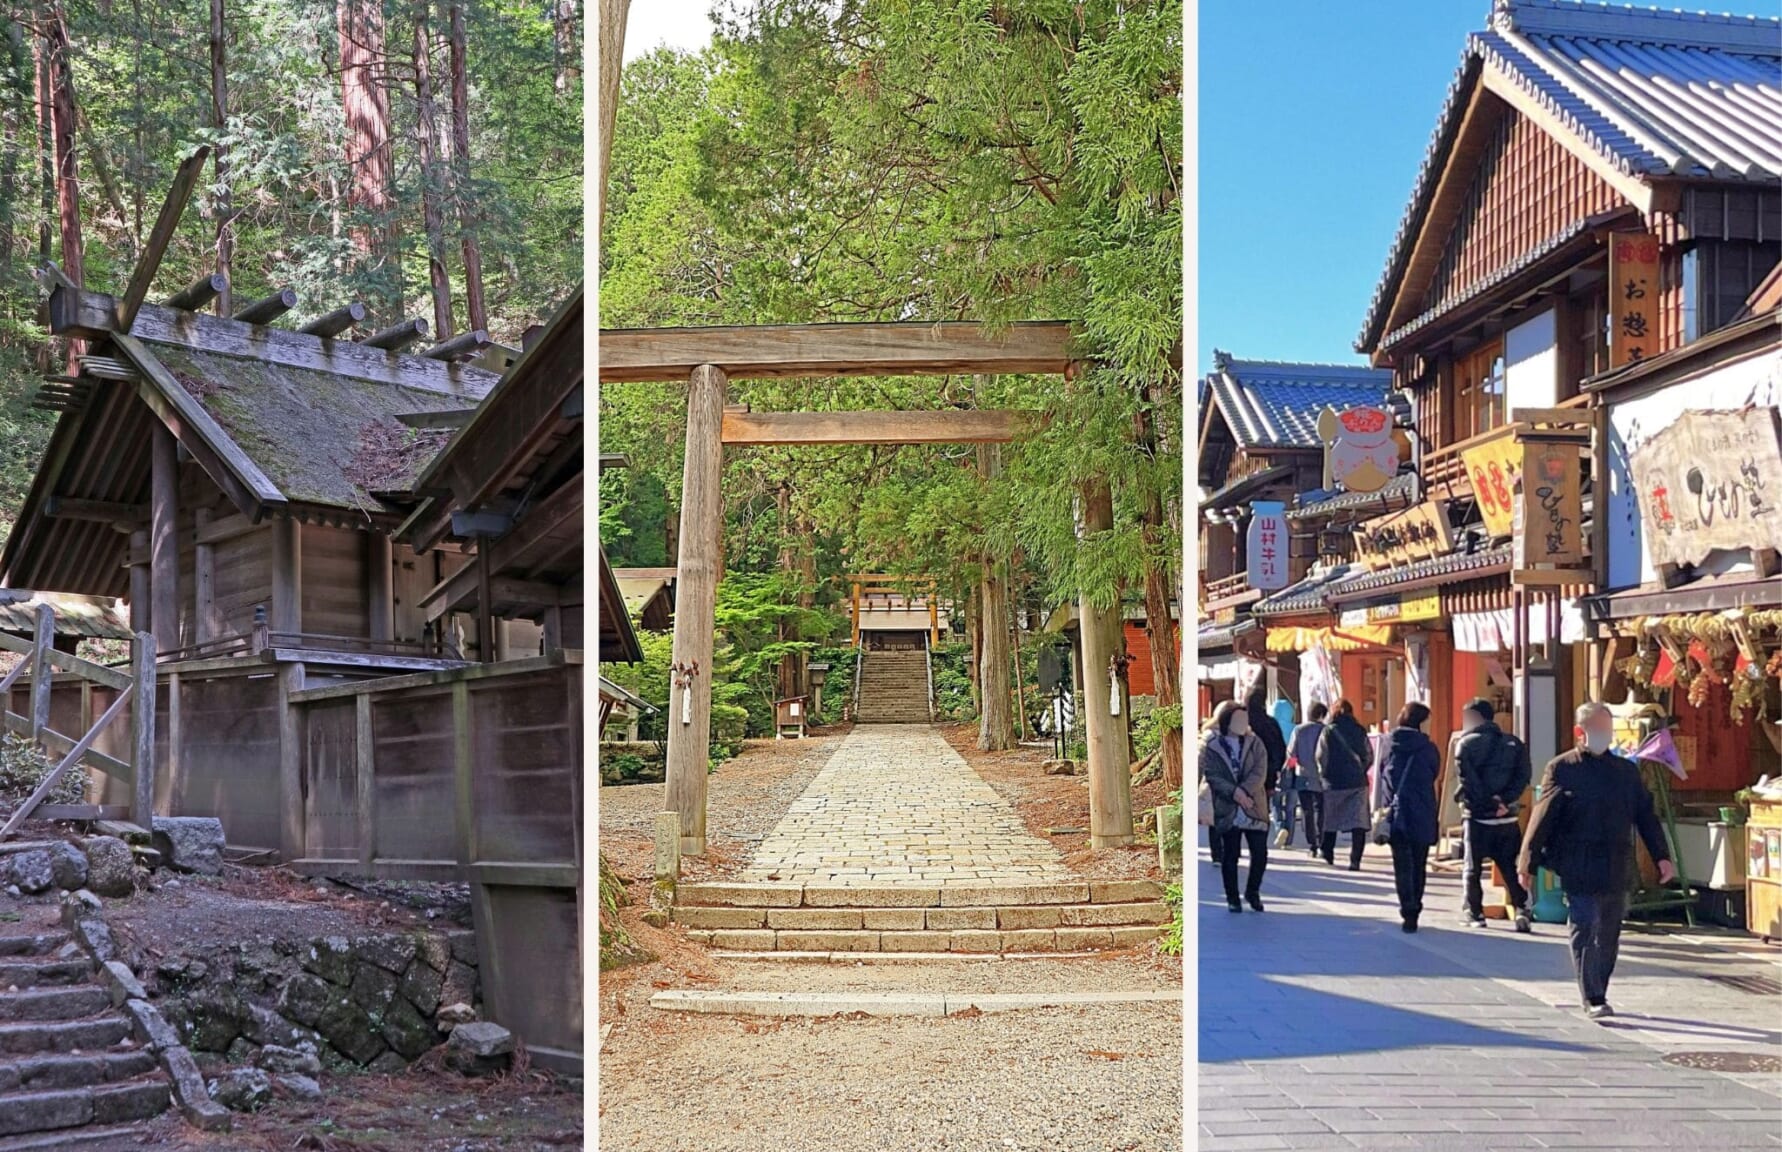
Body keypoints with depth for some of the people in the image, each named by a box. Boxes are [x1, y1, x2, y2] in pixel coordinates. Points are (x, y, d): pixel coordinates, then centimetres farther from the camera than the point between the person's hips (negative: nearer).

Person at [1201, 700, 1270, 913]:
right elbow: (1211, 775, -7)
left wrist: (1244, 791, -20)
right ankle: (1232, 897, 16)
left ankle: (1252, 891, 22)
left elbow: (1260, 773, -5)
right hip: (1226, 810, -2)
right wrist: (1233, 792, -20)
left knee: (1260, 853, 1)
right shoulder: (1211, 746, 0)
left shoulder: (1254, 743, 6)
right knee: (1229, 855, 3)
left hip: (1254, 807, 2)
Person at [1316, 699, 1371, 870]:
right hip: (1358, 782, 1)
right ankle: (1355, 860, -15)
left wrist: (1324, 775, 10)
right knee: (1358, 822, -3)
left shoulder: (1328, 731, -4)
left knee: (1330, 821, 16)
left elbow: (1321, 756, -6)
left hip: (1333, 782, -1)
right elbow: (1369, 756, 5)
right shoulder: (1360, 731, 4)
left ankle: (1328, 856, 26)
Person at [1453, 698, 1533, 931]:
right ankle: (1521, 910, -1)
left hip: (1477, 817, -3)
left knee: (1472, 868, 10)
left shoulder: (1466, 744, -5)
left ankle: (1474, 912, 13)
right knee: (1511, 868, 9)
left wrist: (1489, 803, -10)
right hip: (1507, 818, 3)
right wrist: (1504, 801, -12)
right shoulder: (1514, 744, 8)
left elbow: (1467, 781, -14)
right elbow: (1523, 776, -5)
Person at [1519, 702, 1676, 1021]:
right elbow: (1542, 819, -2)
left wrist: (1662, 857, 6)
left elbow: (1646, 816, 14)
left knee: (1608, 937, 10)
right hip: (1578, 871, -4)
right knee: (1584, 934, -6)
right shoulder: (1561, 769, -1)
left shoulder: (1626, 771, 12)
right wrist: (1528, 864, -3)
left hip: (1617, 870, 5)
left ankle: (1597, 995, 22)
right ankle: (1593, 1000, -3)